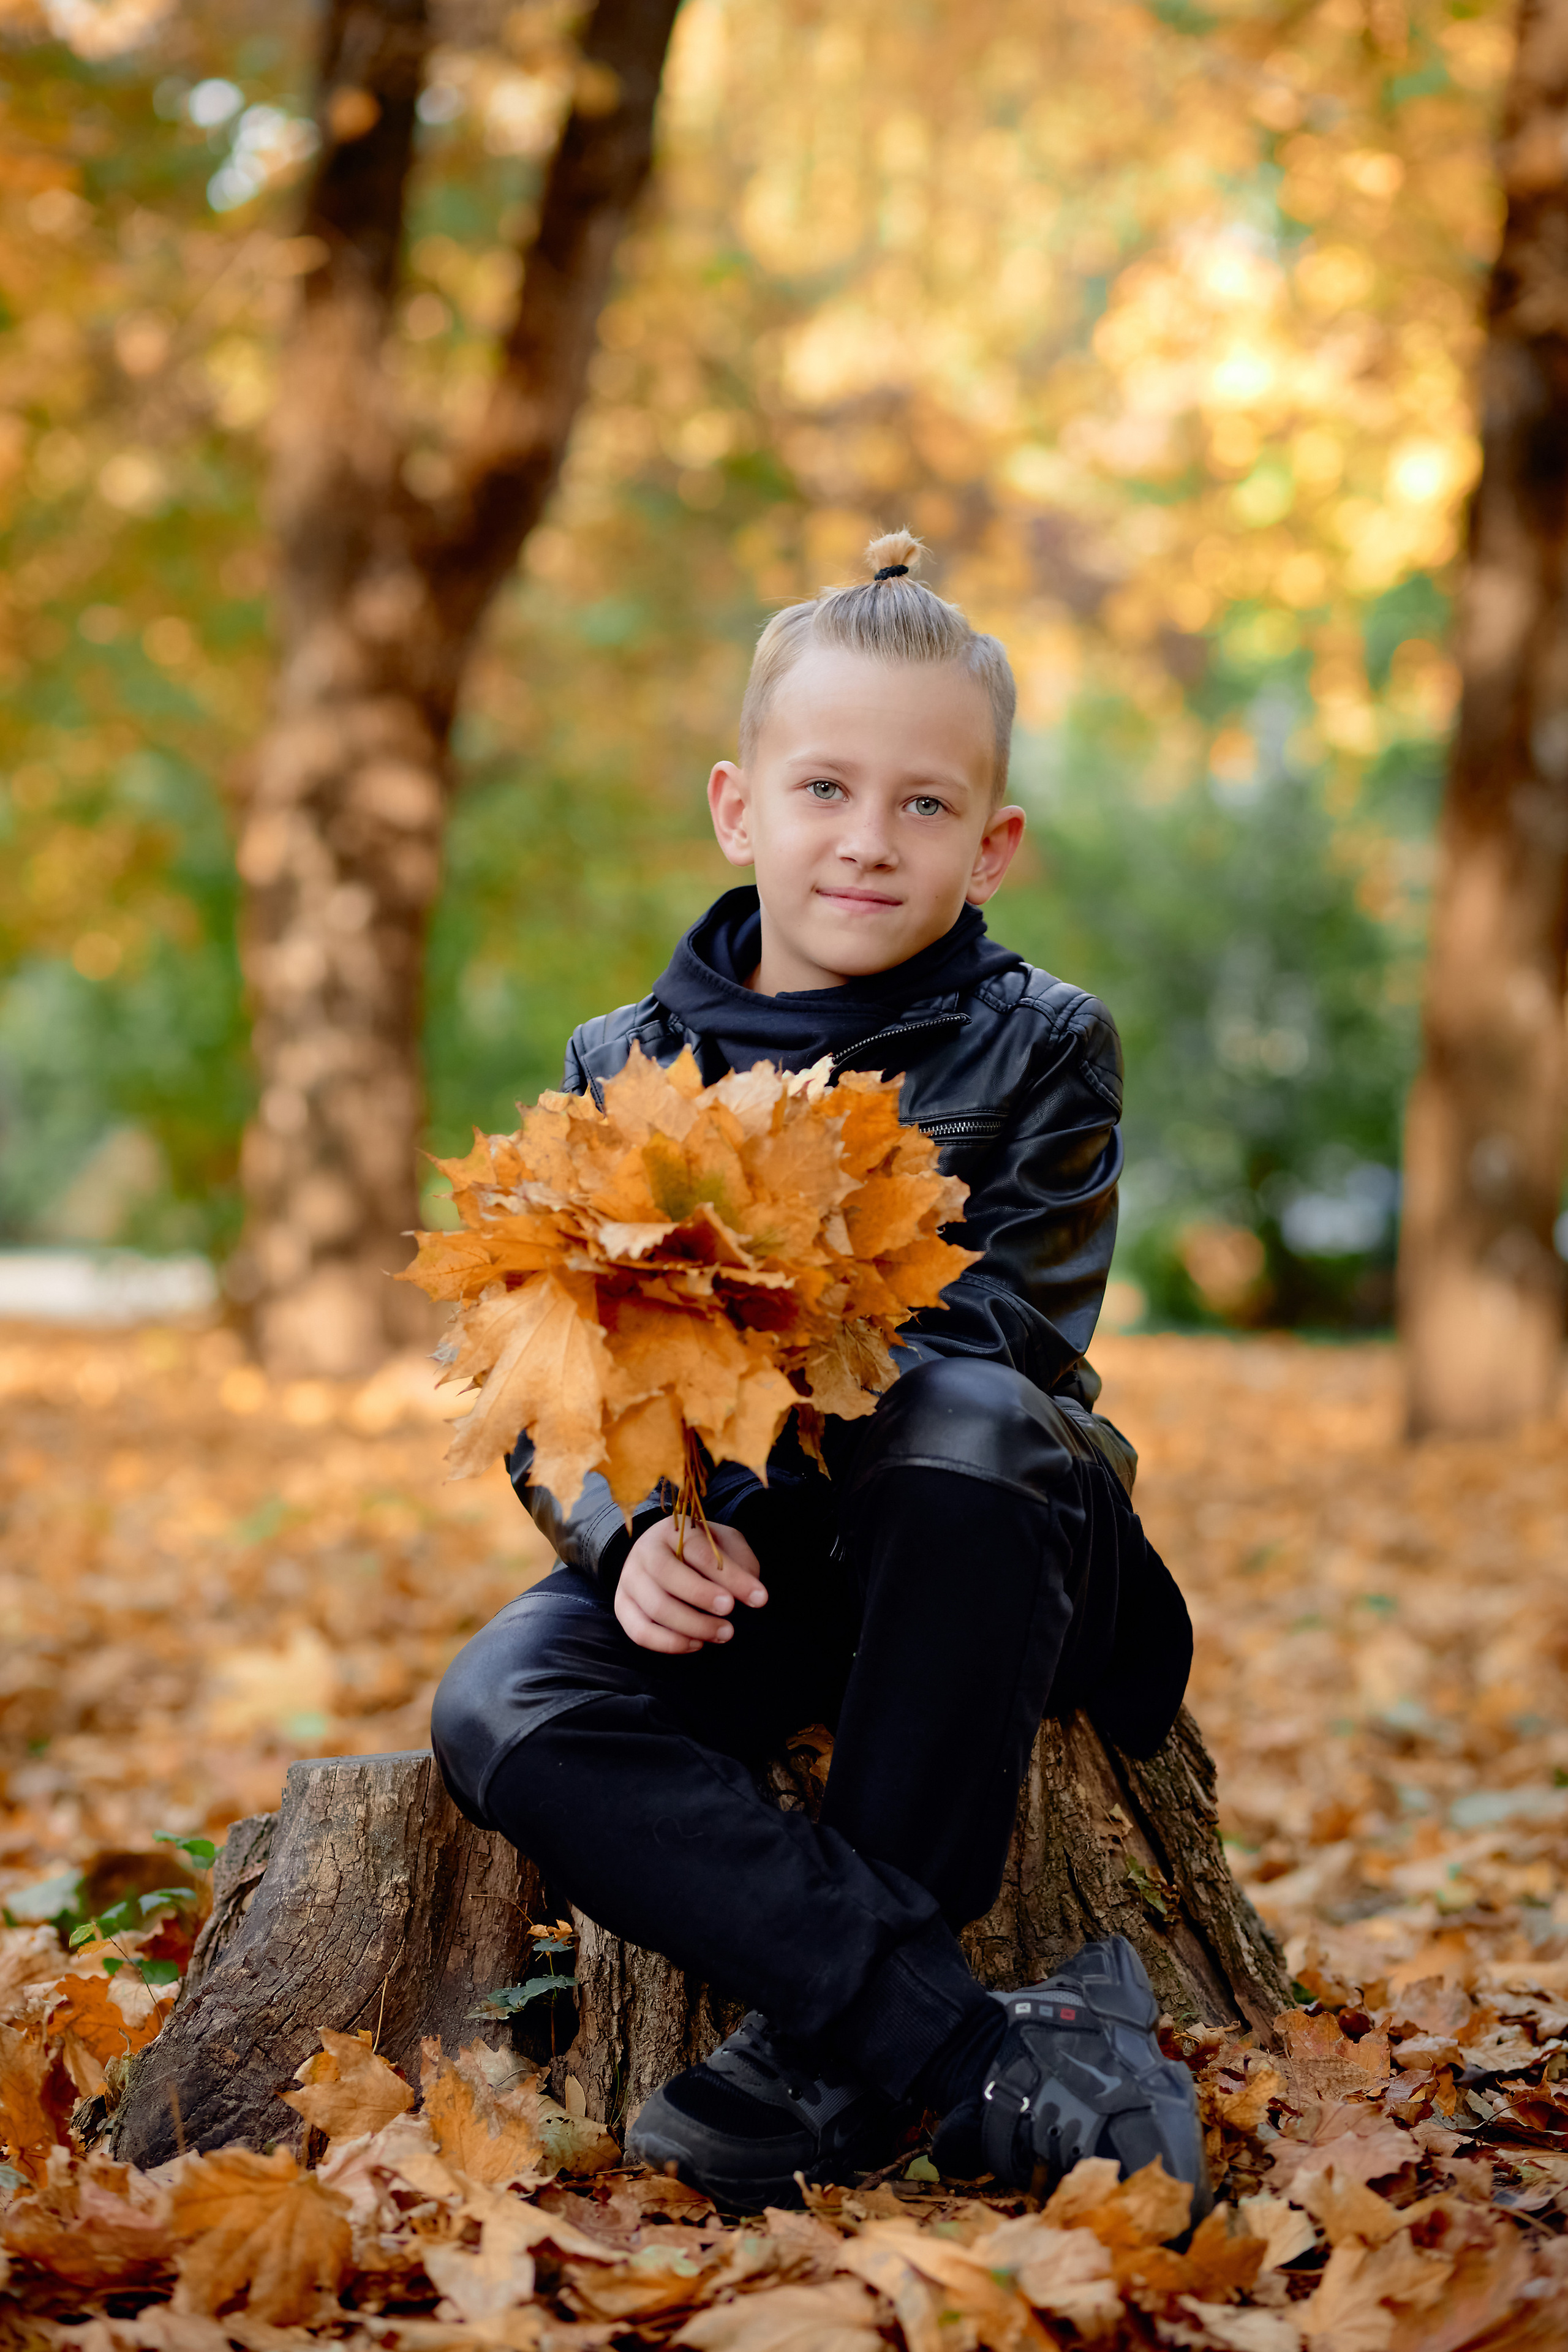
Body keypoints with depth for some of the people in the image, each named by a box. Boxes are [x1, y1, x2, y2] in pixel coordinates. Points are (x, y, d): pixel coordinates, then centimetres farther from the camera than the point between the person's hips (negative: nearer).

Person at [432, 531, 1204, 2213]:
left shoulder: (1040, 1051, 2)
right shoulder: (623, 1072, 9)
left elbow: (1009, 1342, -11)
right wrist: (635, 1530, -18)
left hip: (966, 1562, -2)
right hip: (713, 1567, 3)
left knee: (963, 1425, -37)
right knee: (498, 1715, -27)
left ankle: (828, 2055, -27)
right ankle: (985, 2058, -33)